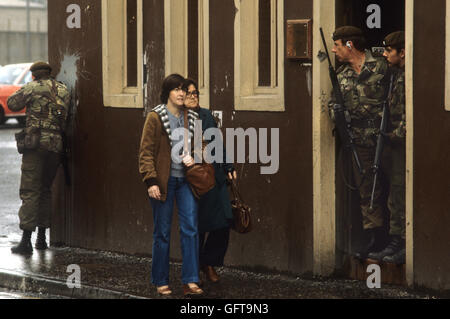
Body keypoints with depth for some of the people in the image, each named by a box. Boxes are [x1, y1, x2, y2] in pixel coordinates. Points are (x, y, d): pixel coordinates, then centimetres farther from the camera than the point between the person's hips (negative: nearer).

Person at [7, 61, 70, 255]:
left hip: (36, 143, -5)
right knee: (45, 190, 17)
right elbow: (66, 116, 15)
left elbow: (12, 104, 5)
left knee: (30, 191, -6)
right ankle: (42, 238, 18)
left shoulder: (33, 88, -2)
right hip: (56, 144, 5)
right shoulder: (63, 90, 13)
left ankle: (26, 240, -12)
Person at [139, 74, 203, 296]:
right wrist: (150, 181, -15)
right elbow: (146, 151, -6)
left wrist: (194, 157, -1)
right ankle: (161, 282, 12)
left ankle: (190, 281, -3)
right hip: (163, 180, -4)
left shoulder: (192, 118, 9)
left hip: (186, 180, 4)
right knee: (162, 232, 2)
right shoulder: (155, 117, -4)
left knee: (190, 229, -5)